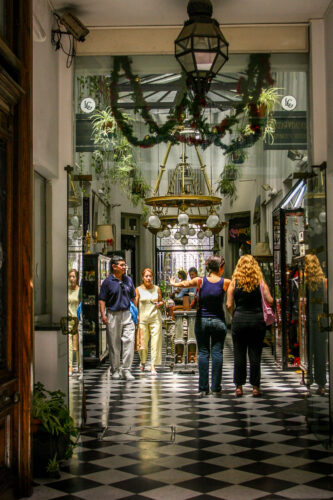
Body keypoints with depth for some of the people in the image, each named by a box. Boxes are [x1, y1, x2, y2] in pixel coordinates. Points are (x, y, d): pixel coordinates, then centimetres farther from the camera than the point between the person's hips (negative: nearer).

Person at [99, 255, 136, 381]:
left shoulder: (128, 280, 11)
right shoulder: (108, 281, -2)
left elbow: (133, 297, 19)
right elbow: (102, 299, -2)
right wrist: (103, 315, -11)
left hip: (127, 314, 3)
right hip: (113, 315, -3)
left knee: (129, 340, -7)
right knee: (114, 344, 5)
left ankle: (126, 369, -1)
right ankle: (115, 370, 17)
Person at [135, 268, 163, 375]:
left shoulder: (157, 288, 8)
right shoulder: (138, 290, 2)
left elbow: (161, 301, 19)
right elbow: (135, 305, 2)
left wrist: (159, 304, -4)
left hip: (155, 318, 1)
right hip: (142, 319, -1)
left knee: (155, 342, -6)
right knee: (142, 342, 3)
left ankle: (153, 366, -2)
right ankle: (142, 361, 30)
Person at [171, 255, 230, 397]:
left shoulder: (200, 281, -8)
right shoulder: (225, 282, -6)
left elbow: (184, 283, -2)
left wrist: (174, 283, 16)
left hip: (202, 321, 1)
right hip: (218, 321, -1)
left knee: (203, 353, 5)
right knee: (217, 352, 5)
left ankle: (203, 388, 4)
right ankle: (216, 387, 6)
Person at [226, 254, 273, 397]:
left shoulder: (234, 282, -1)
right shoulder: (260, 281, -1)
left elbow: (229, 305, -3)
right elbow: (270, 301, -6)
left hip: (239, 319, 0)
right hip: (257, 320, 0)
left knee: (239, 354, 7)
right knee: (255, 354, 5)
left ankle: (239, 387, 10)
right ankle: (255, 387, 8)